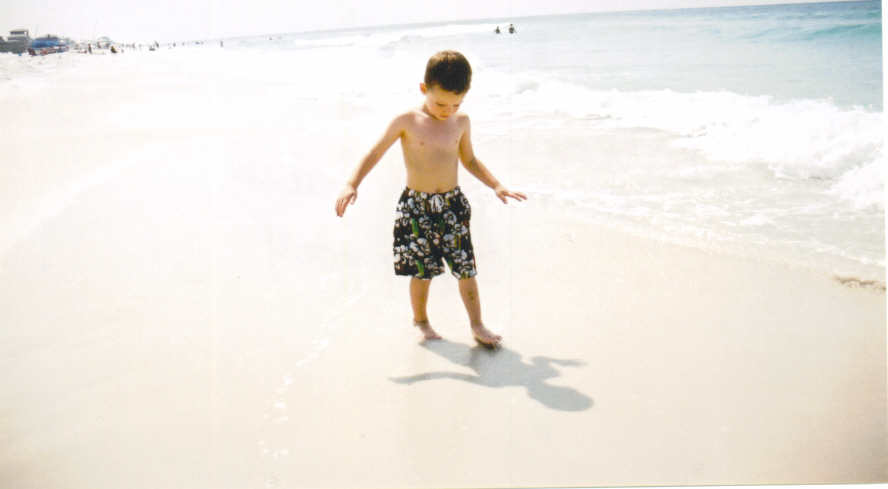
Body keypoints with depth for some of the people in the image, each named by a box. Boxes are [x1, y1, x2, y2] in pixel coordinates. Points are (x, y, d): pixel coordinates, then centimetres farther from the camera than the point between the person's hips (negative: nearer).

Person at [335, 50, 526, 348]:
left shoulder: (461, 122, 3)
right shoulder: (407, 122, -8)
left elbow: (470, 161, 16)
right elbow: (375, 154, -4)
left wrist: (496, 185, 7)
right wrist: (351, 185, -15)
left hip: (452, 204, 3)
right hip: (417, 207, -2)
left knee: (466, 268, 4)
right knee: (422, 271, 6)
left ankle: (477, 325, 19)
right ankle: (420, 320, 30)